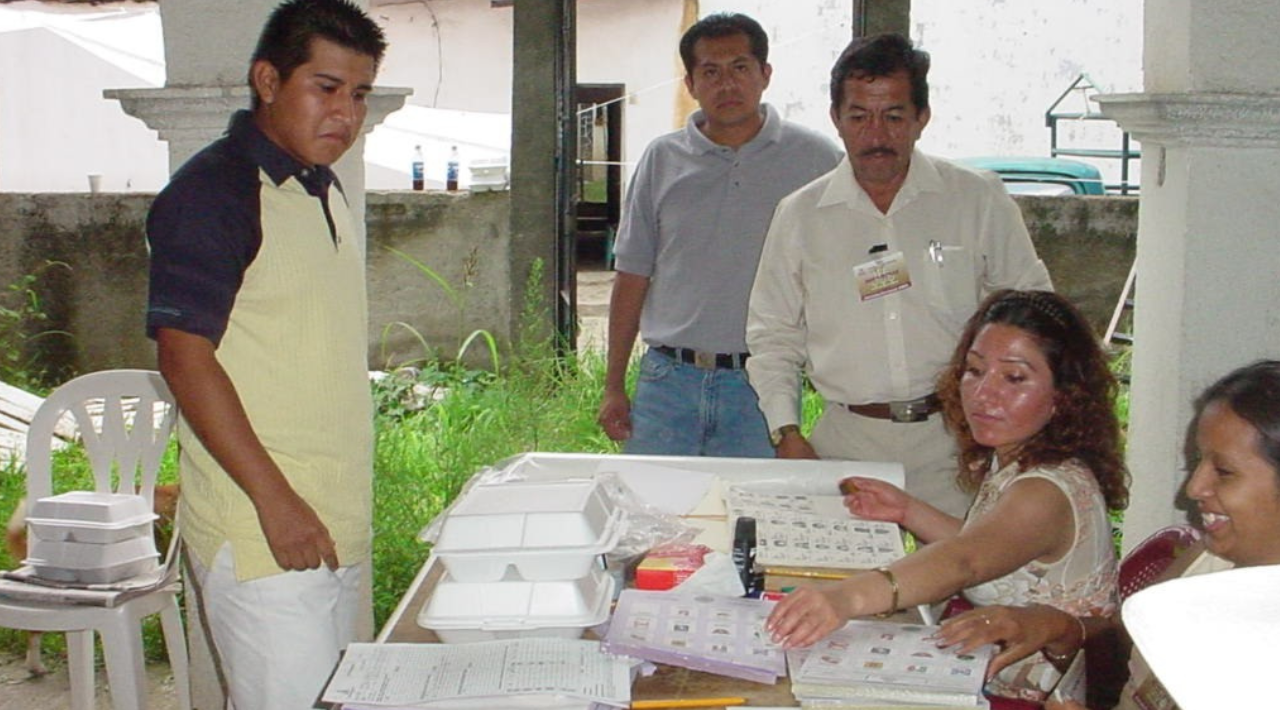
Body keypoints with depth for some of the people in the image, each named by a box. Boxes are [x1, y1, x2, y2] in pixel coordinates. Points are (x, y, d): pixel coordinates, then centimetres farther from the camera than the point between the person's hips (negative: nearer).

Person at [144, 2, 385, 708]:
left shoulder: (323, 192, 16)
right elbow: (184, 354, -18)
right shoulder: (212, 191, -12)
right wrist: (275, 500, -21)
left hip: (340, 525, 9)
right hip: (261, 530, -9)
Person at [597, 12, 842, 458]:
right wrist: (614, 385, 8)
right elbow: (633, 275, 11)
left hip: (760, 387, -2)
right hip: (668, 378, 2)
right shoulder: (662, 160, 8)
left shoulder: (814, 160, 2)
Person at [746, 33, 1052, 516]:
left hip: (956, 444, -1)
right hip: (849, 445, 1)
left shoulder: (979, 200, 5)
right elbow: (772, 337, 13)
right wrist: (788, 434, 3)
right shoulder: (799, 216, 8)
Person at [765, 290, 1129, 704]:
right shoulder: (1007, 465, 4)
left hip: (1031, 699, -8)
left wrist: (848, 597, -60)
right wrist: (909, 512, 6)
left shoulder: (1048, 492, -25)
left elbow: (963, 562, -44)